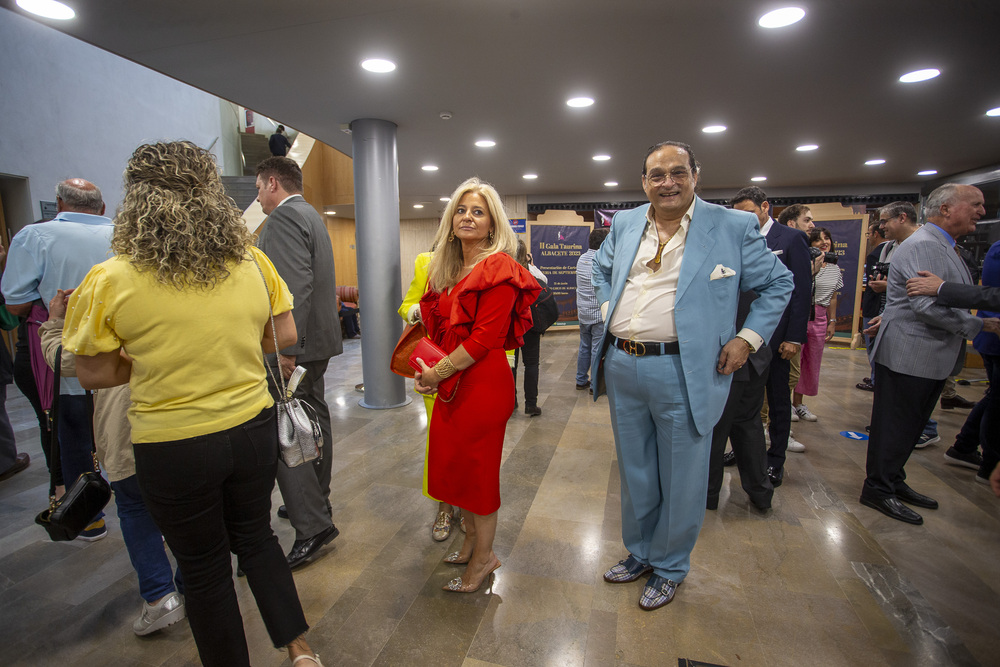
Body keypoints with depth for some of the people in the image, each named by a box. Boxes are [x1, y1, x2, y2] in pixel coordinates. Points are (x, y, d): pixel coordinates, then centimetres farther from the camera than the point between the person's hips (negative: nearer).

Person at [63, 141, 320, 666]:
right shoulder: (252, 262, -7)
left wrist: (154, 358, 10)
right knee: (256, 536, 26)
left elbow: (93, 374, -4)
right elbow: (284, 337, 2)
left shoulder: (110, 281, -13)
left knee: (204, 568, 19)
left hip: (173, 447, -3)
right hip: (253, 430, 3)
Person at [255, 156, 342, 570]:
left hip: (293, 343, -10)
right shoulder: (312, 216, 20)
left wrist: (287, 349, -24)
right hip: (316, 339, 10)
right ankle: (316, 501, 32)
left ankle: (313, 526, -1)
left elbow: (295, 286, -23)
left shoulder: (284, 216, -11)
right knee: (313, 422, 17)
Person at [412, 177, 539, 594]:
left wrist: (438, 372, -14)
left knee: (477, 469, 6)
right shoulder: (446, 269, 13)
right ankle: (472, 541, 42)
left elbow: (485, 337, -19)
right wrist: (429, 370, 5)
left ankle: (482, 560, 29)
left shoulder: (498, 268, -13)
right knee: (453, 464, 18)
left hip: (482, 384, -8)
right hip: (450, 383, 8)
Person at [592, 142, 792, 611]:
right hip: (621, 366, 4)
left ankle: (669, 567, 36)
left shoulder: (733, 226, -4)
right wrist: (607, 309, 9)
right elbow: (602, 270, 25)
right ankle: (638, 553, 42)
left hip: (684, 373, -4)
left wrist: (747, 338, -5)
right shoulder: (624, 224, 8)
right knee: (634, 473, 19)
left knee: (680, 480, 11)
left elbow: (778, 283, 5)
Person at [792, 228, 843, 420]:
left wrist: (832, 321, 14)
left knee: (812, 363, 9)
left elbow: (832, 298, 18)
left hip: (820, 319, 6)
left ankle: (798, 402, 20)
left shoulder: (835, 269, 13)